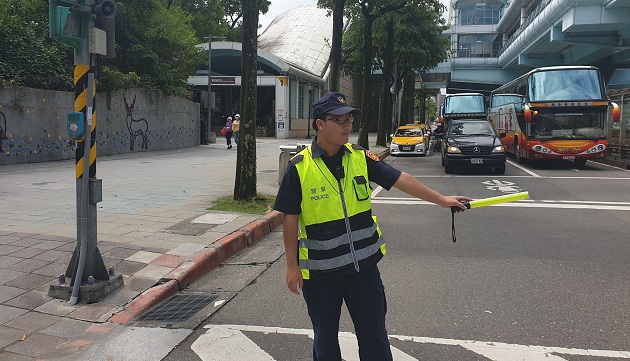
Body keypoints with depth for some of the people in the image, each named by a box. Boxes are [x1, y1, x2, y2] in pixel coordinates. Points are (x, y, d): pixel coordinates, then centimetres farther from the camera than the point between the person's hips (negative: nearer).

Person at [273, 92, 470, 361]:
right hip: (320, 272, -2)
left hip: (363, 266, 3)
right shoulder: (299, 167, -11)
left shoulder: (360, 157, -2)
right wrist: (292, 266, -5)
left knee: (375, 339, 11)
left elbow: (400, 179, 0)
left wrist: (441, 200, -2)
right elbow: (290, 219, -7)